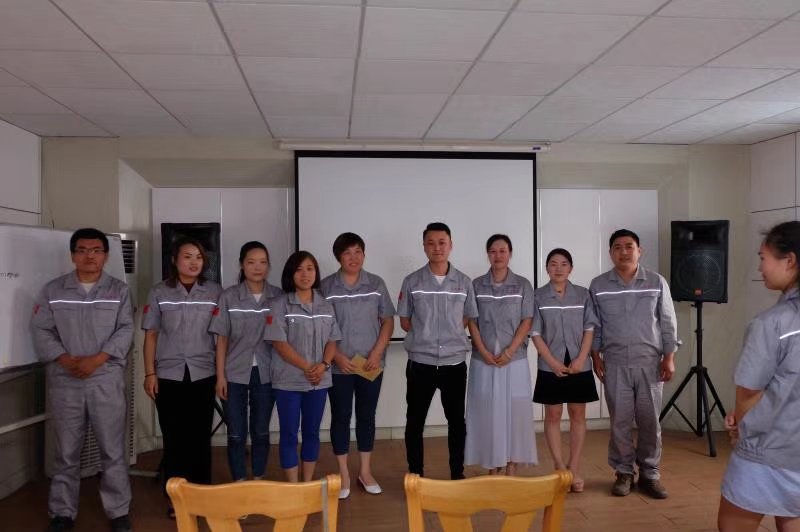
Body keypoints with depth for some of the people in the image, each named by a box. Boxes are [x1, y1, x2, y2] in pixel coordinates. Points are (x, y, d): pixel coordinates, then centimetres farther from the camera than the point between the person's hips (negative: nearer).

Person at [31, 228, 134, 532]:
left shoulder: (119, 290, 4)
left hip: (107, 380, -1)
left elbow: (126, 330, -3)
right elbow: (40, 330, 1)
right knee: (66, 452, 10)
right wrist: (66, 360, -12)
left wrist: (96, 359, -15)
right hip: (64, 381, 1)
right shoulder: (53, 290, 7)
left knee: (113, 450, 4)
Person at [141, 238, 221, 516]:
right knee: (173, 437, 5)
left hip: (203, 374, 0)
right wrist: (150, 373, -2)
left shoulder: (214, 292, 3)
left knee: (200, 435, 6)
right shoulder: (159, 292, 2)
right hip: (169, 375, 0)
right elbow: (151, 335, 4)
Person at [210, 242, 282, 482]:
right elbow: (222, 339, -2)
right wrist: (220, 376, -5)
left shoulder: (279, 296, -2)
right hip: (235, 374, -1)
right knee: (236, 434, 6)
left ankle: (258, 481, 27)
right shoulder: (228, 297, -4)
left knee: (261, 432, 12)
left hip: (266, 374, 1)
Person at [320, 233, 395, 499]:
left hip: (371, 364, 2)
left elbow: (388, 321, 4)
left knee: (367, 416, 11)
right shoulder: (326, 287, -3)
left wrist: (377, 352, -8)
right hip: (339, 366, -1)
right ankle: (343, 475, 19)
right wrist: (337, 356, -11)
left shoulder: (376, 284, 2)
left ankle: (365, 471, 25)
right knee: (341, 417, 6)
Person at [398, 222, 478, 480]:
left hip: (455, 362, 1)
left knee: (457, 421, 11)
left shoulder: (464, 282, 1)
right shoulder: (412, 282, -2)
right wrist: (424, 337, -1)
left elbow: (469, 318, 12)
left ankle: (458, 474, 26)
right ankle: (416, 475, 22)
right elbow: (404, 321, 5)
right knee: (415, 422, 7)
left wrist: (450, 336, 3)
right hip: (420, 362, -1)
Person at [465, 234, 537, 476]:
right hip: (484, 360, 1)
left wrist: (509, 351, -12)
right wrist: (484, 352, -9)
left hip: (515, 358, -1)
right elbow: (472, 322, 1)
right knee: (487, 411, 4)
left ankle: (511, 468, 12)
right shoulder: (477, 285, 4)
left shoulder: (522, 285, 2)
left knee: (515, 411, 2)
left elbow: (526, 322, -2)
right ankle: (493, 467, 15)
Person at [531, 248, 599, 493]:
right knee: (553, 415, 4)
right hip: (550, 367, -1)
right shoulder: (538, 297, -1)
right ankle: (560, 467, 14)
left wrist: (581, 359, -11)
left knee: (578, 415, 6)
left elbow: (589, 329, 1)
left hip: (579, 366, 1)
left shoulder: (583, 295, 3)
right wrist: (553, 363, -12)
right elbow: (536, 334, -4)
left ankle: (574, 468, 15)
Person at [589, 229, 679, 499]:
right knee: (620, 421, 4)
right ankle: (624, 472, 17)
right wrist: (595, 356, 1)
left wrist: (669, 357, -2)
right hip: (615, 364, 0)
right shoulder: (598, 285, 2)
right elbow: (593, 325, 6)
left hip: (650, 362, 0)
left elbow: (668, 322, 3)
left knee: (650, 421, 5)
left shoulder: (657, 282, 2)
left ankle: (650, 474, 17)